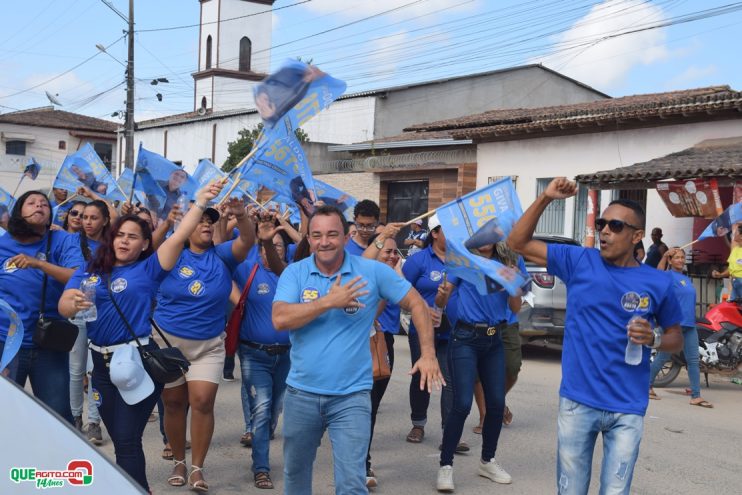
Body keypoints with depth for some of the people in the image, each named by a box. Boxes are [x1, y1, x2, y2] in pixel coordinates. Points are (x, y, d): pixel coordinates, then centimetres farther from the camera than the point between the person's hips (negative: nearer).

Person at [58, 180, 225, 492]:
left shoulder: (148, 269, -1)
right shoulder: (89, 271, 9)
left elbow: (179, 237, -11)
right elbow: (63, 305, -2)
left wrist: (201, 202, -20)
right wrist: (75, 304, -26)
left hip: (137, 358, -5)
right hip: (101, 360, 5)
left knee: (127, 439, -5)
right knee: (118, 437, 16)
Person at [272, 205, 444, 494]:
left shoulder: (372, 272, -6)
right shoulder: (294, 273, -3)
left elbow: (416, 304, 1)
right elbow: (280, 319, -17)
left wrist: (428, 354, -6)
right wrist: (329, 301, -21)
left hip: (351, 397, -2)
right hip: (301, 394, 2)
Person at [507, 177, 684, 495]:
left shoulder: (658, 283, -2)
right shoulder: (579, 262, 0)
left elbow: (676, 339, 10)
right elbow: (518, 244, 0)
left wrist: (653, 338, -12)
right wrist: (545, 199, -10)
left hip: (627, 409, -1)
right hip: (577, 402, 1)